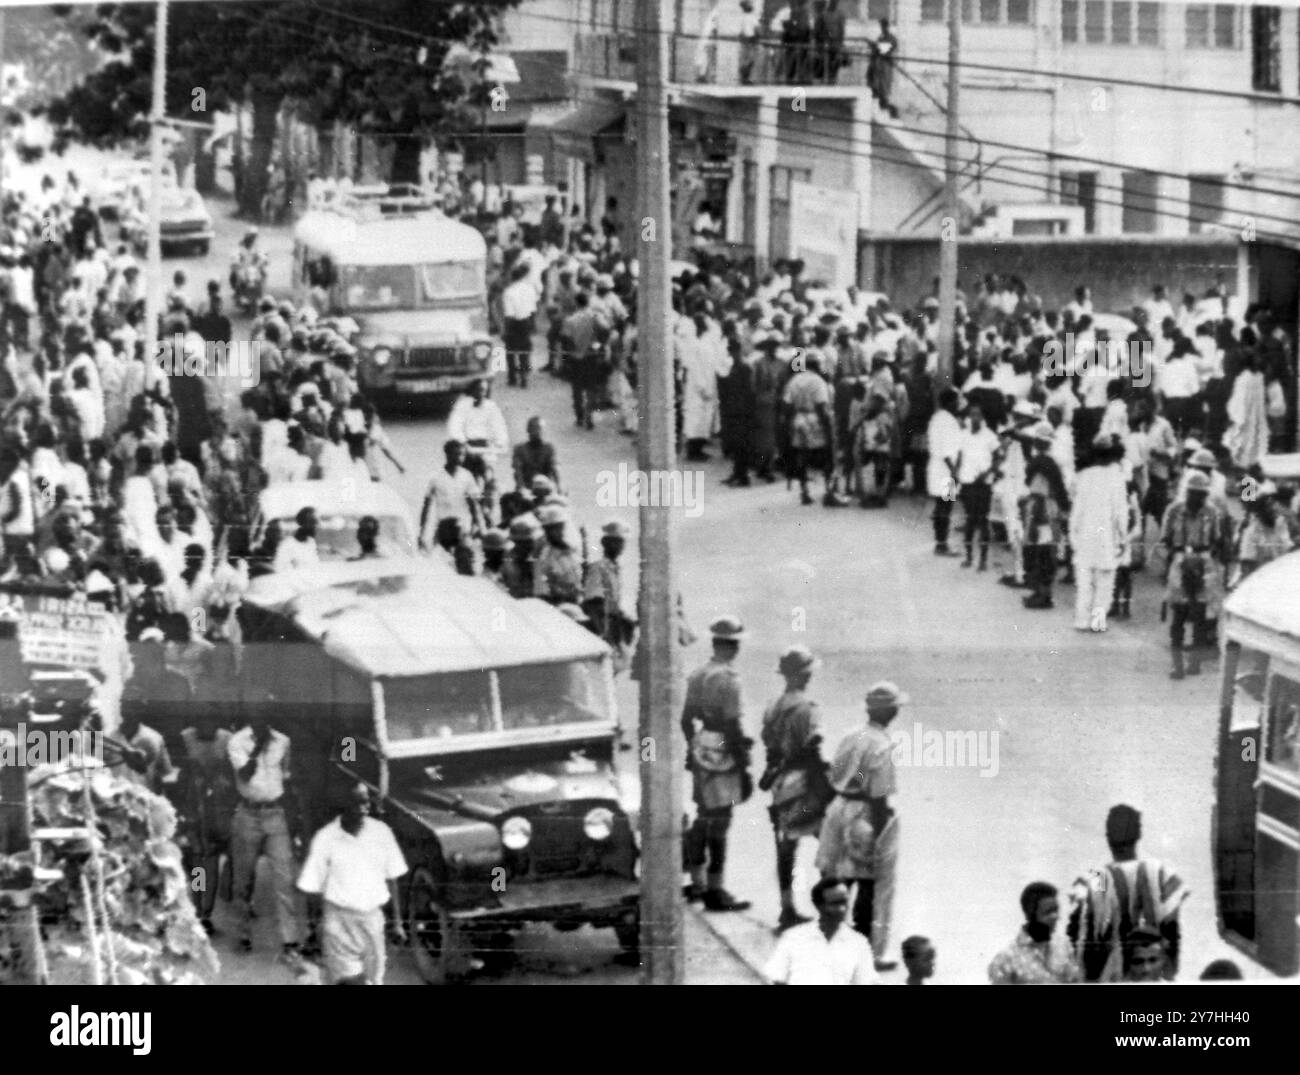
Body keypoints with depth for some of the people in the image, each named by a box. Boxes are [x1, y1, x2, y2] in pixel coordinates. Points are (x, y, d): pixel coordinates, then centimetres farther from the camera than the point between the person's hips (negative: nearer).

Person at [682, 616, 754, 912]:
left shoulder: (697, 675, 7)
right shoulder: (728, 679, -18)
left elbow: (686, 719, 14)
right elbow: (734, 727, -19)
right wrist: (744, 769, -15)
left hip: (702, 754, 8)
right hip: (723, 756, -8)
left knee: (703, 819, 18)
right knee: (719, 824, -3)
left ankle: (697, 882, 26)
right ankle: (714, 891, 0)